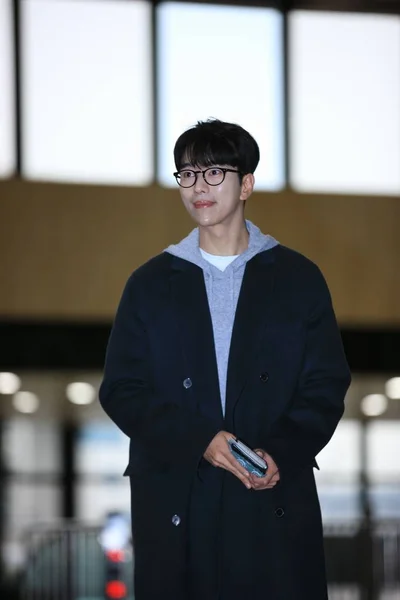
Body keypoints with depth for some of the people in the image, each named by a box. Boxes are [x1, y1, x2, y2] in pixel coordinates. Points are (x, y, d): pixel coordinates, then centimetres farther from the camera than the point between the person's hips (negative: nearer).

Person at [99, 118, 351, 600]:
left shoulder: (299, 278, 8)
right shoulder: (150, 284, 10)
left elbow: (327, 386, 4)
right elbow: (120, 390, 4)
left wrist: (281, 453, -13)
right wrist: (198, 441, -12)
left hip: (276, 503, 0)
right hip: (174, 502, 1)